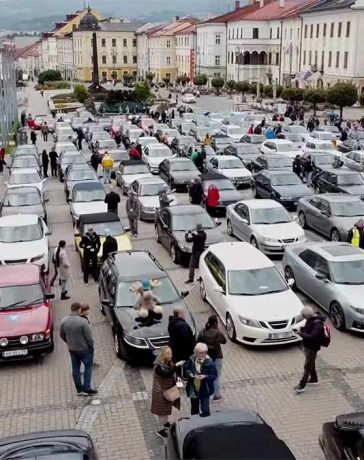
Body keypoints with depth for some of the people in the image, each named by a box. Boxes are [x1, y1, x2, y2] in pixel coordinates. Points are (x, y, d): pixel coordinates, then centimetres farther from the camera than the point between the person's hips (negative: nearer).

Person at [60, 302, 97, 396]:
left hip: (72, 349, 5)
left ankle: (79, 390, 22)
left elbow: (62, 335, 6)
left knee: (75, 369, 15)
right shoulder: (82, 321, -24)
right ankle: (86, 389, 9)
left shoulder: (64, 321, -6)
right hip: (84, 349, -5)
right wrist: (91, 346, -3)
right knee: (88, 367, 10)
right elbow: (89, 336, -19)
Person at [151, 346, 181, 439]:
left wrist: (176, 379, -4)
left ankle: (165, 423, 44)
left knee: (167, 407, 24)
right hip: (161, 391, -8)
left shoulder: (169, 363, -1)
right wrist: (176, 366, -47)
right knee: (162, 409, 1)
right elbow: (167, 373, -42)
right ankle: (161, 430, 12)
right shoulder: (158, 366, -27)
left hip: (169, 389, 8)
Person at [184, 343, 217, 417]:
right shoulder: (192, 359, -8)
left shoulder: (209, 362, -18)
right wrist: (189, 373, -14)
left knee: (205, 409, 1)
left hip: (204, 389, -4)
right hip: (193, 388, 4)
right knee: (194, 408, 24)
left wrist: (205, 376, -29)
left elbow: (214, 375, -13)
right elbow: (186, 368, 7)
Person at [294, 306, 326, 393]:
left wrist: (301, 334, -27)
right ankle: (314, 379, 41)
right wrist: (302, 329, -6)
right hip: (307, 346, 9)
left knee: (307, 366, -2)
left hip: (312, 348, -9)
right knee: (311, 363, 24)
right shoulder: (311, 320, -1)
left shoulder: (318, 324, -30)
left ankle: (302, 385, 3)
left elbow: (311, 336, -36)